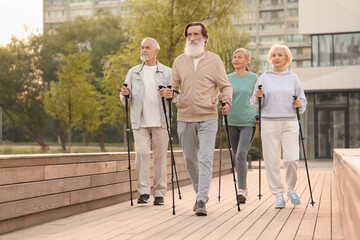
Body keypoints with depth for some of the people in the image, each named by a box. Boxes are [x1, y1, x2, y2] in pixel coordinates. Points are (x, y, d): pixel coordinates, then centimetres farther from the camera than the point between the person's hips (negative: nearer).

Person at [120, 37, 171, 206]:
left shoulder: (167, 72, 11)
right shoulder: (133, 72, 16)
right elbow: (124, 98, 17)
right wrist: (125, 94, -6)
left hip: (160, 121, -1)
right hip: (140, 122, 1)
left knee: (160, 156, 0)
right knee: (141, 153, -11)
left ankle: (159, 193, 7)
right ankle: (143, 192, -6)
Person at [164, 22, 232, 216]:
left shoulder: (214, 60, 4)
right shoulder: (179, 61, 11)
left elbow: (225, 86, 5)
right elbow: (174, 85, 12)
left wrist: (227, 102, -15)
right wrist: (169, 93, -11)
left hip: (207, 118, -3)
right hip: (185, 118, 4)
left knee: (205, 159, -12)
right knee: (190, 159, 11)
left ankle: (202, 201, -12)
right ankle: (200, 193, 29)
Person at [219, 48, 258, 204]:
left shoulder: (254, 78, 1)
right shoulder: (228, 78, 7)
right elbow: (220, 99, 9)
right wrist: (220, 99, -13)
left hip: (248, 122, -4)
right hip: (232, 122, 4)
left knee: (241, 155, -17)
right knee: (236, 156, 10)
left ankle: (241, 191, -16)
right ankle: (243, 186, 25)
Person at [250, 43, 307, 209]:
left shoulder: (293, 78, 11)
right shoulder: (264, 78, 9)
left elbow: (303, 101, 15)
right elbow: (256, 104, 9)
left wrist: (299, 105, -7)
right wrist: (258, 96, -12)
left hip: (290, 123, 0)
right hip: (269, 122, 0)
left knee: (291, 158, -9)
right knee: (272, 160, -3)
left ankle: (291, 190, 16)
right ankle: (278, 195, 8)